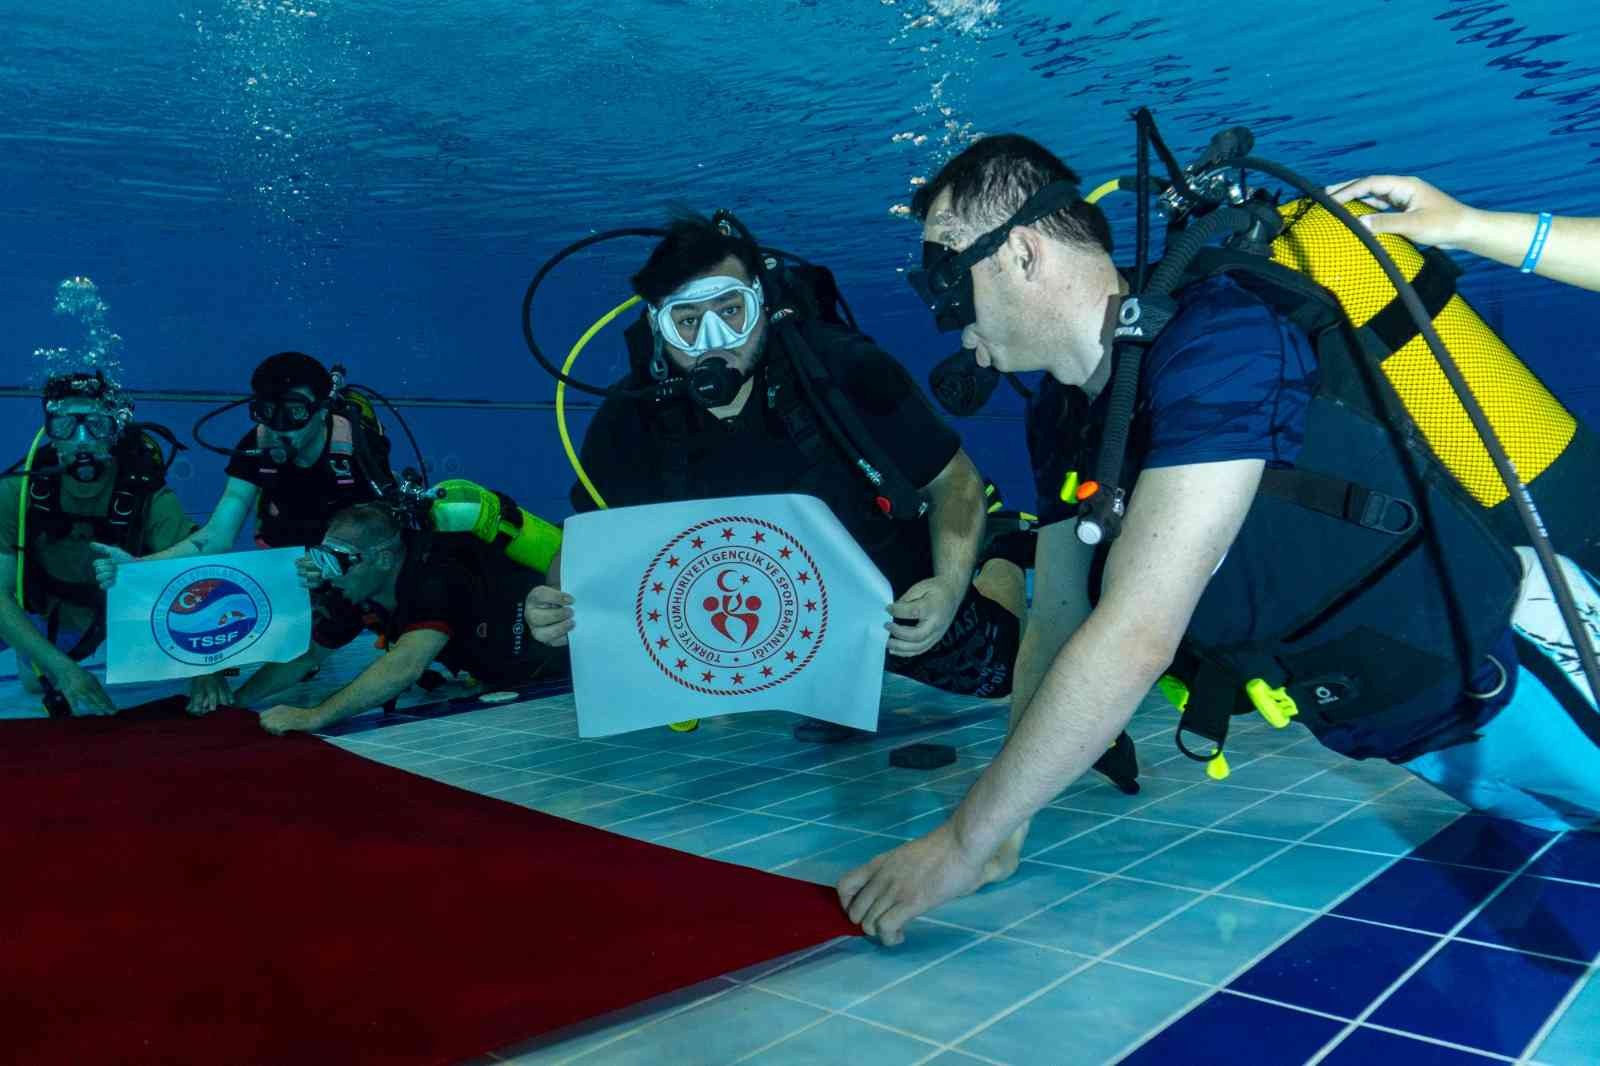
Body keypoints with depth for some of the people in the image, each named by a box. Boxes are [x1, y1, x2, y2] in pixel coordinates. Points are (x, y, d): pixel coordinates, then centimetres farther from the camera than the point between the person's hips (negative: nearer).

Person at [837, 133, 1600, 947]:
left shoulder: (1216, 339, -30)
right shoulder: (1062, 417, -5)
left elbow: (1137, 636, -35)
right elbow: (1057, 625, -2)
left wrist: (965, 842, -30)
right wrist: (1002, 834, -8)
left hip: (1526, 673, -7)